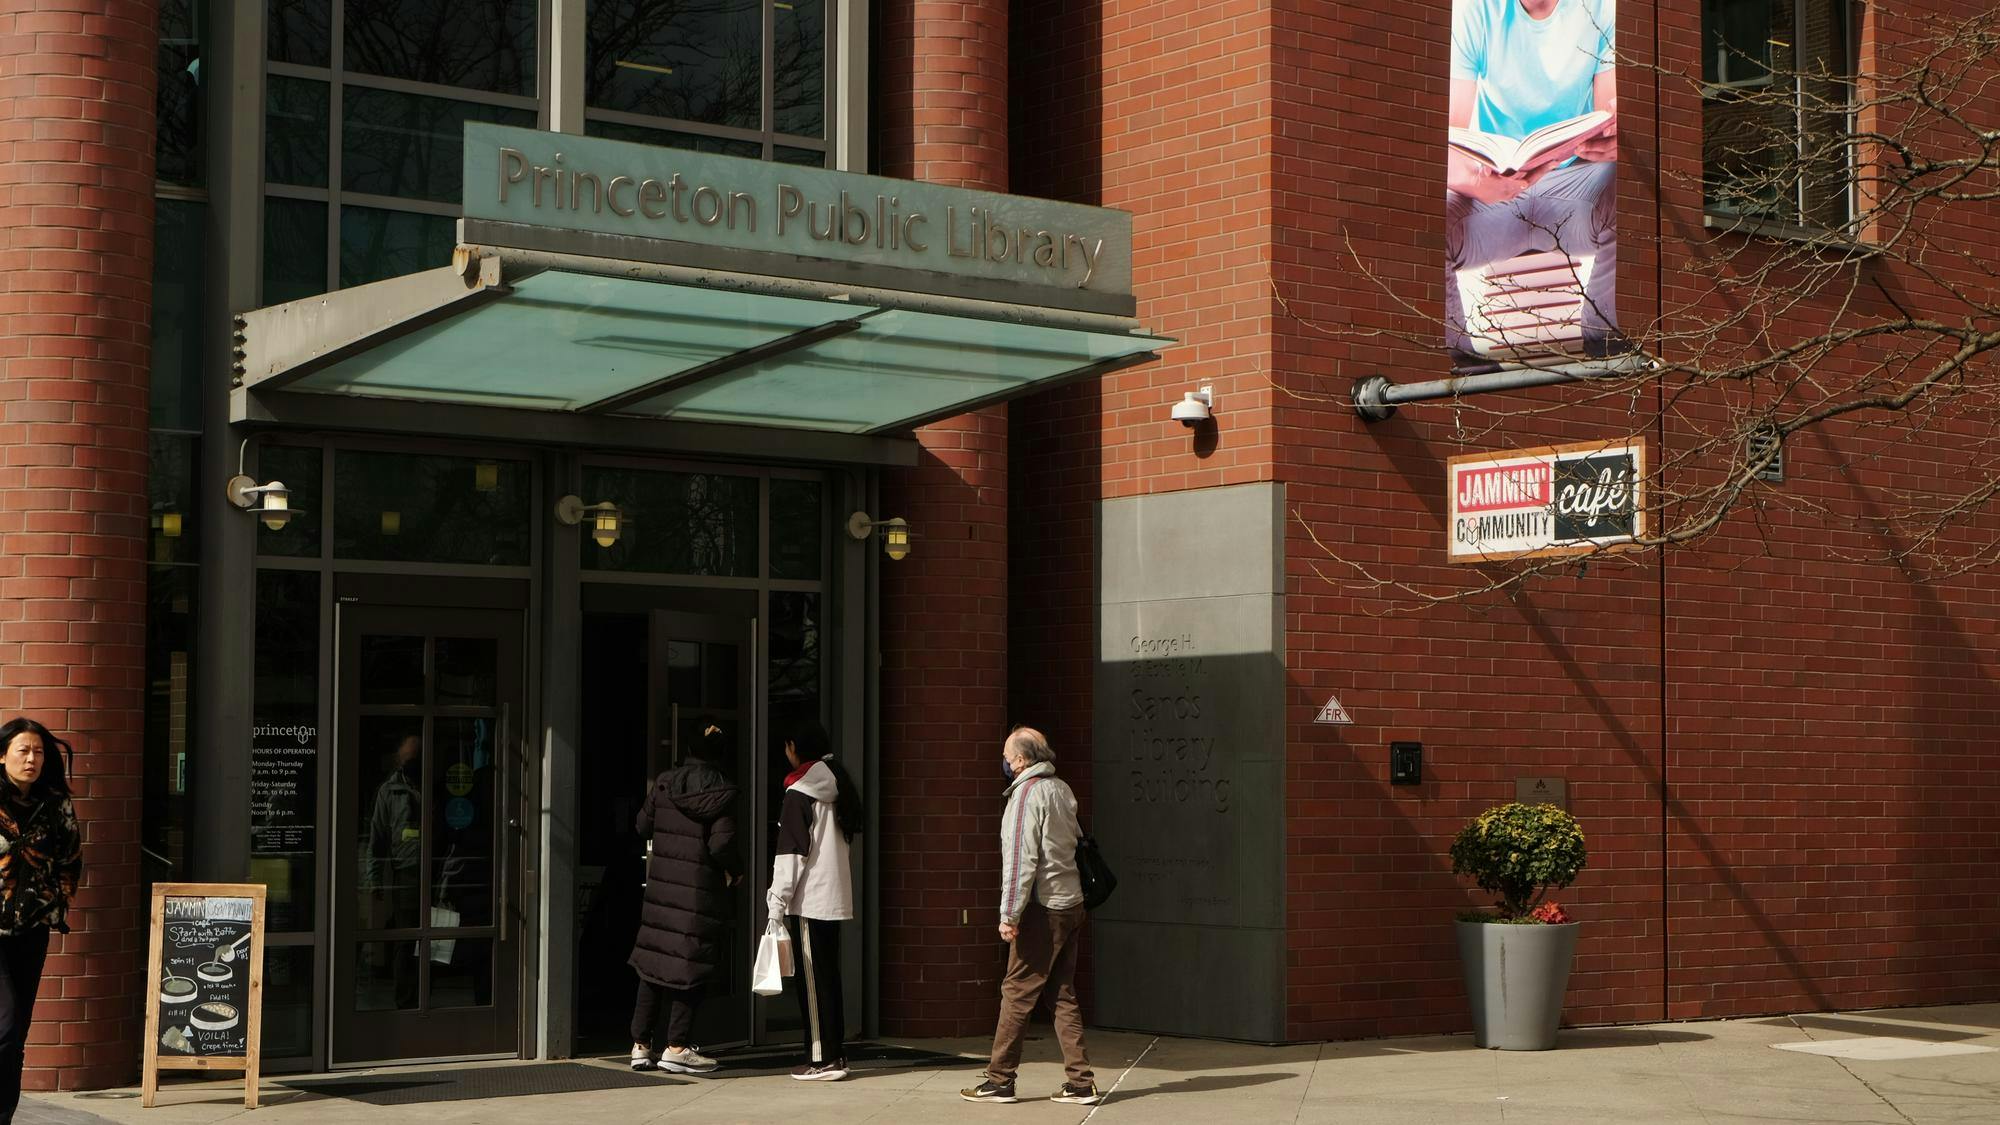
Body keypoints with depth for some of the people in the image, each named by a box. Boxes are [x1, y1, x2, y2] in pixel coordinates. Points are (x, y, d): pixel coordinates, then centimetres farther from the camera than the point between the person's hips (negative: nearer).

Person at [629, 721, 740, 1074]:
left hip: (661, 886, 5)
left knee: (654, 962, 11)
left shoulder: (665, 783, 3)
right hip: (700, 891, -5)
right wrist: (735, 872, 2)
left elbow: (643, 826, 10)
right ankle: (677, 1047, 2)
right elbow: (721, 845, -17)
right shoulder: (722, 794, -11)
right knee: (692, 965, 4)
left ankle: (641, 1044, 13)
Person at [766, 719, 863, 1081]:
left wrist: (776, 903, -13)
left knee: (811, 980, -4)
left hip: (808, 901, -8)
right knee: (830, 976, 12)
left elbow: (790, 854, -15)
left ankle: (822, 1060, -5)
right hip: (836, 898, 8)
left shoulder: (799, 794, -11)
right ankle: (836, 1055, 14)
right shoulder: (836, 787, 13)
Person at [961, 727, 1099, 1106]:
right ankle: (1080, 1082, 6)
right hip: (1071, 904, 8)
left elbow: (1020, 860, -16)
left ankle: (999, 1080, 4)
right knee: (1064, 996, 9)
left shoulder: (1026, 794, -12)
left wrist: (1010, 914, -15)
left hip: (1042, 908, -8)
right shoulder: (1062, 790, 12)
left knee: (1017, 994, -1)